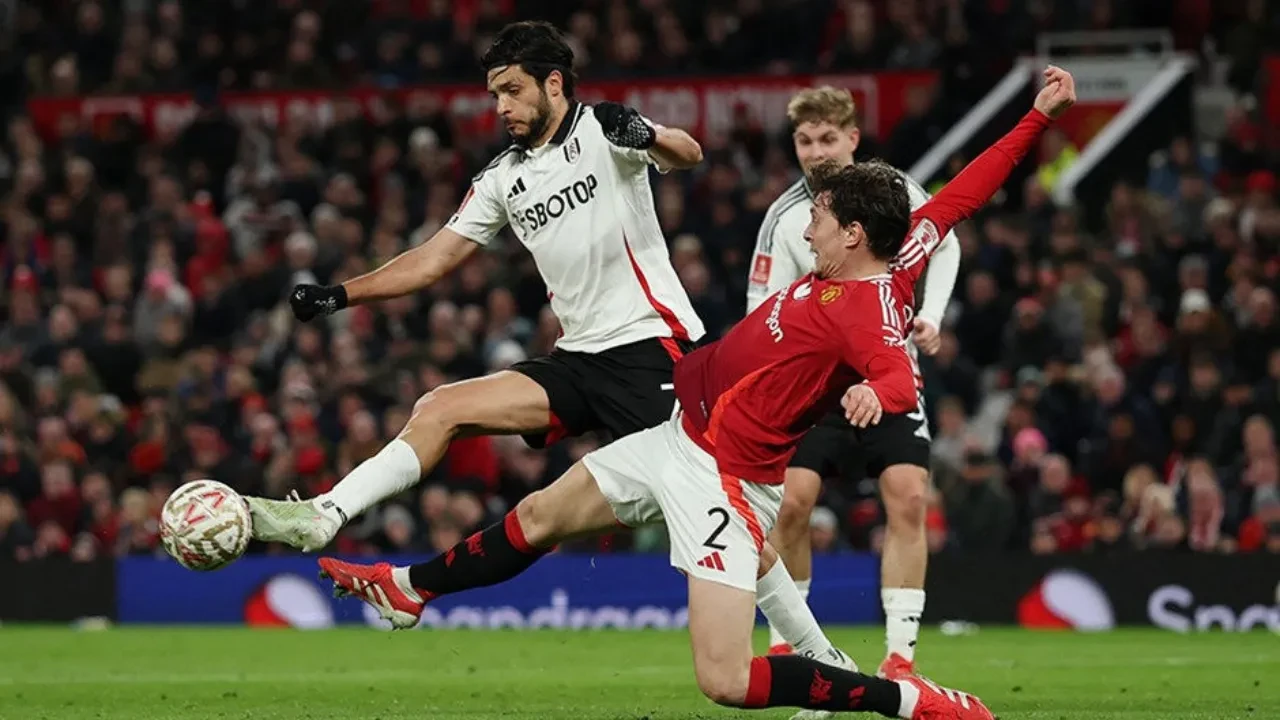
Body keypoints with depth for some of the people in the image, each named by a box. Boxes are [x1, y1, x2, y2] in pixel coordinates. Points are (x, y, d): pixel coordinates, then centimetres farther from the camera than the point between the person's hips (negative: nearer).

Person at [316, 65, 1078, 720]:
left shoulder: (865, 308, -26)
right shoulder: (895, 264, 0)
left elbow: (900, 376, -44)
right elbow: (964, 191, 6)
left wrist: (875, 391, -65)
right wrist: (1038, 119, 9)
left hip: (719, 476, -11)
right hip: (680, 433, 11)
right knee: (539, 517, 26)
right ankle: (410, 589, 50)